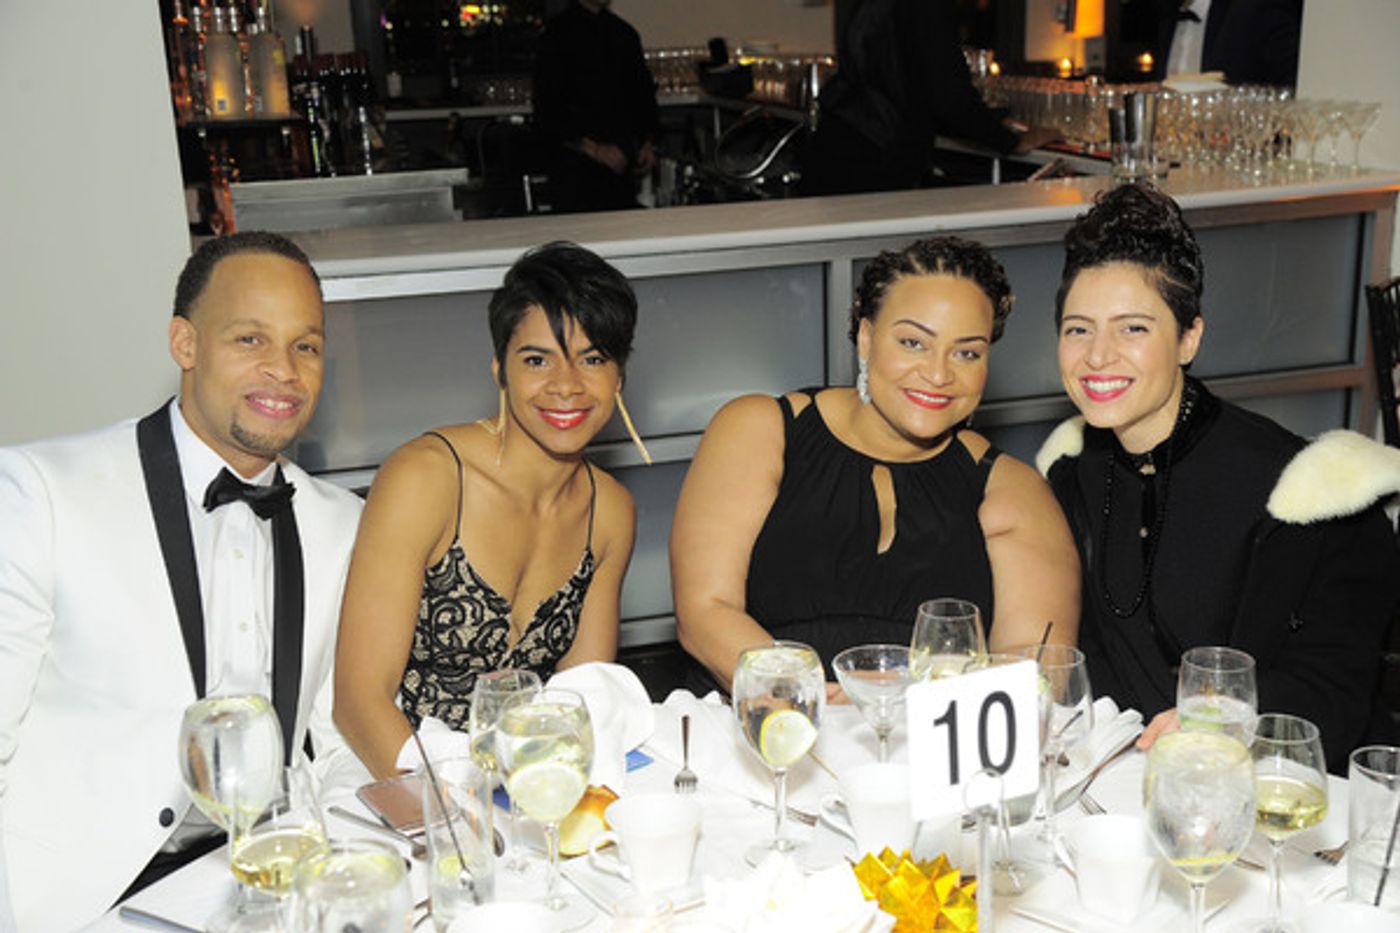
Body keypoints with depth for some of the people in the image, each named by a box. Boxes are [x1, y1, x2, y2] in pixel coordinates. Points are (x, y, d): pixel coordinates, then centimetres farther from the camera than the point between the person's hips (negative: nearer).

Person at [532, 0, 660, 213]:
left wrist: (647, 144, 6)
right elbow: (547, 113, -9)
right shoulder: (557, 34, -4)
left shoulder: (624, 34, 14)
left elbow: (644, 92, 22)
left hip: (622, 168, 5)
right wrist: (595, 150, -16)